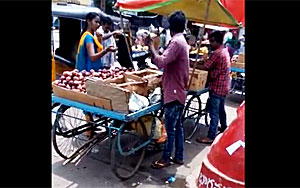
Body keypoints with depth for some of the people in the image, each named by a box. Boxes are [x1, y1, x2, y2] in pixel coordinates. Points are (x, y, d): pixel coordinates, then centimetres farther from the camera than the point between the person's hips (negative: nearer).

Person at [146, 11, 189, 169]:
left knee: (170, 128, 1)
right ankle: (178, 157, 25)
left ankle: (166, 158, 13)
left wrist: (151, 46, -15)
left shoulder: (176, 41, -18)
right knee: (177, 126, 16)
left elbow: (161, 62, -27)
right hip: (179, 91, 10)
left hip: (173, 93, -10)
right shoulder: (182, 41, 14)